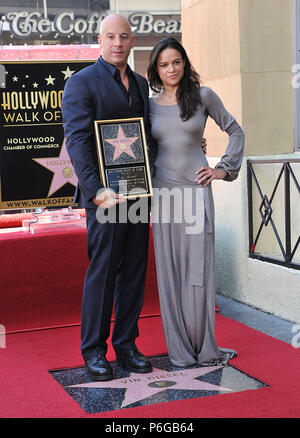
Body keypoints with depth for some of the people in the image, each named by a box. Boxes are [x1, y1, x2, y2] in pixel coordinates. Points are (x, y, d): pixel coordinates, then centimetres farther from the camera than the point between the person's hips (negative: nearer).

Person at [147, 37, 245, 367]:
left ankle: (204, 348, 11)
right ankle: (180, 350, 12)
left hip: (196, 189, -2)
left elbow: (235, 131, 10)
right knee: (169, 270, 3)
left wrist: (223, 169, 2)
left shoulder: (203, 96, 3)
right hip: (162, 190, 2)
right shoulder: (149, 105, 9)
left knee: (198, 269, -1)